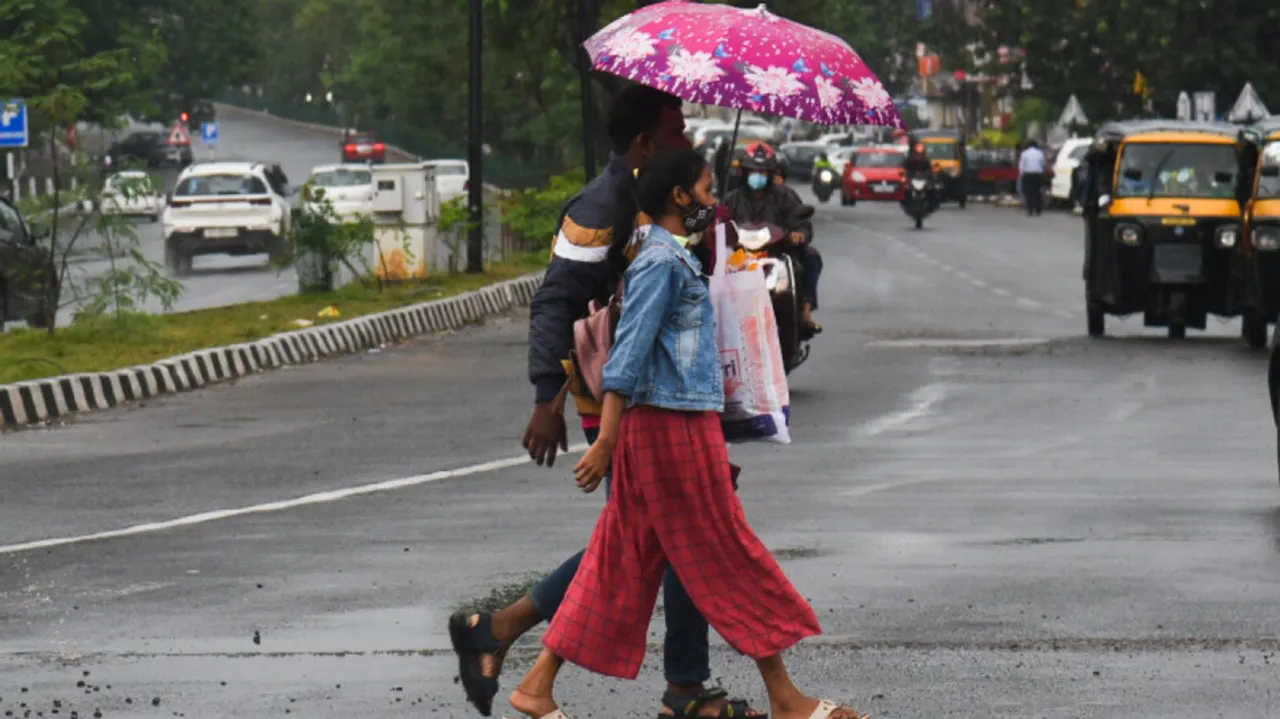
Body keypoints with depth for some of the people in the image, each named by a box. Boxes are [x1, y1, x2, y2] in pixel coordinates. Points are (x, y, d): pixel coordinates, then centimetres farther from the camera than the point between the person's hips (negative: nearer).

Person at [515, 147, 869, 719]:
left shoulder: (675, 259, 17)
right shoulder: (662, 261, -14)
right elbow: (629, 352, -20)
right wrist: (607, 441, -23)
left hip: (668, 428, 10)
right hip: (674, 427, -10)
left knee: (622, 562, 9)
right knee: (731, 557, -3)